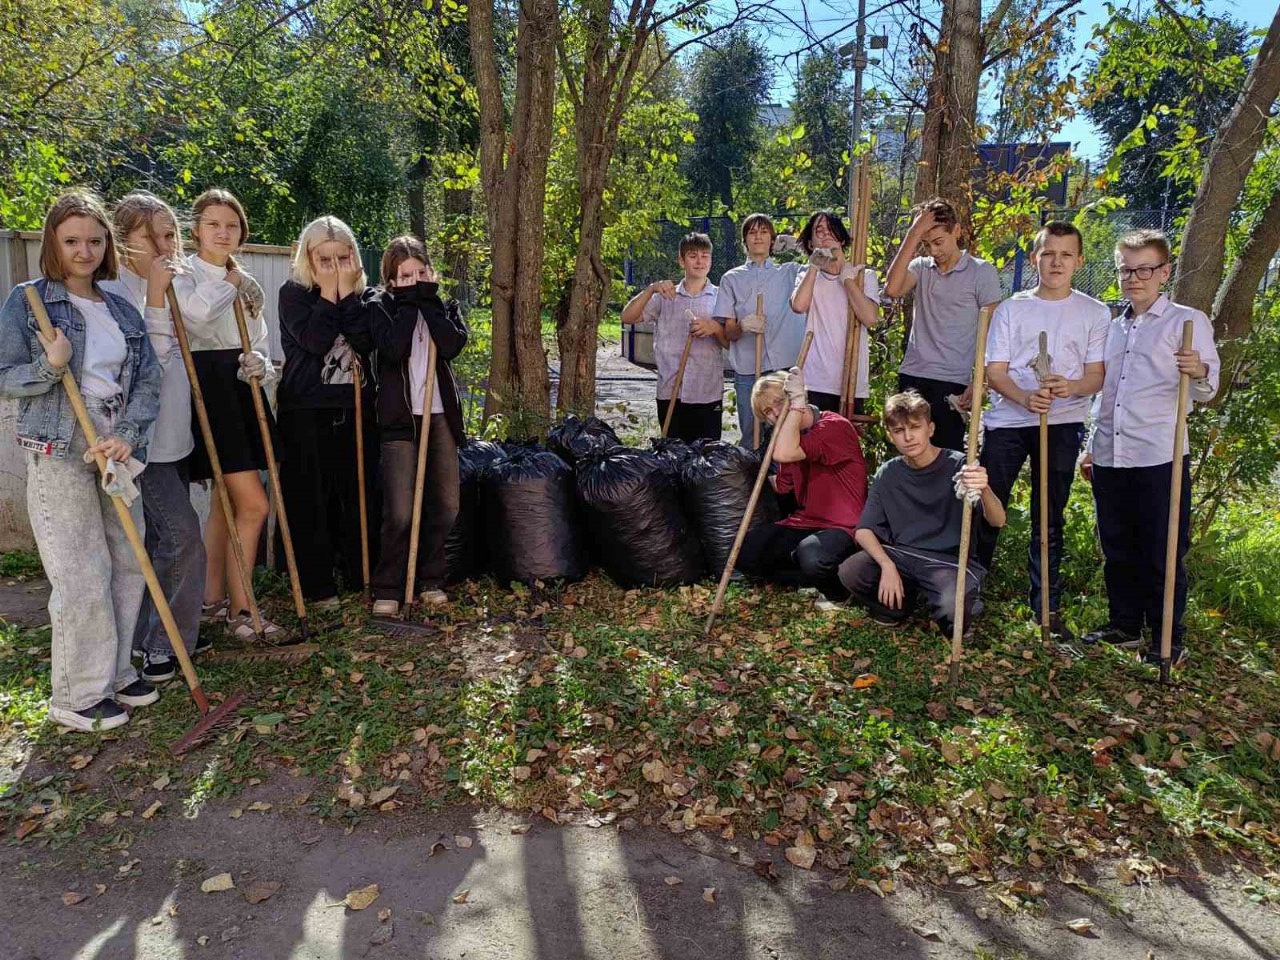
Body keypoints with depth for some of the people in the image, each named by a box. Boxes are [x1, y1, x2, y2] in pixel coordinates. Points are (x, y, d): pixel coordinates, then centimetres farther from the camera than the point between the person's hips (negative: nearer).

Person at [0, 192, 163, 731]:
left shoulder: (121, 310, 12)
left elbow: (148, 378, 4)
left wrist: (128, 435, -10)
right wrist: (50, 368, -21)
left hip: (117, 449, 5)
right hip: (59, 452, -5)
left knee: (128, 564, 8)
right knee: (82, 575, -5)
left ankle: (114, 672, 25)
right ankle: (76, 697, 9)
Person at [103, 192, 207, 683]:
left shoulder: (170, 285, 12)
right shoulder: (115, 290, -13)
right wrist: (155, 296, -26)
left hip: (174, 434, 9)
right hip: (143, 435, -8)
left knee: (164, 538, 14)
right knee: (181, 536, -11)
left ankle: (153, 634, 27)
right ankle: (162, 645, 3)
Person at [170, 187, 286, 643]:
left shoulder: (246, 284, 17)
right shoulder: (184, 275, -4)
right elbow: (197, 312, -28)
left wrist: (260, 364, -6)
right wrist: (227, 281, -10)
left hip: (241, 389, 7)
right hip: (208, 389, -7)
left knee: (227, 502, 12)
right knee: (253, 504, -12)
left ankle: (213, 600, 23)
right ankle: (240, 611, -1)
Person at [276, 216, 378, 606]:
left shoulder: (362, 293, 10)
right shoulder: (294, 293, 0)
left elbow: (366, 341, -9)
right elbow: (315, 341, -17)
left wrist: (347, 293, -11)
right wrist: (329, 293, -11)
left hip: (356, 408, 3)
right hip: (306, 411, -3)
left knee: (359, 495, 8)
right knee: (310, 499, -1)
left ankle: (359, 574, 21)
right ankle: (316, 585, 9)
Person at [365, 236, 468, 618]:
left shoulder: (444, 305, 11)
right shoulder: (379, 305, 2)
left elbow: (454, 344, -10)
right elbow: (393, 348, -18)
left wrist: (428, 300, -8)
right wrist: (410, 302, -11)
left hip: (441, 414, 4)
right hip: (399, 417, -4)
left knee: (446, 505, 6)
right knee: (399, 513, -9)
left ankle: (430, 580, 20)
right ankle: (387, 589, 4)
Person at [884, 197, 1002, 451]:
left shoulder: (982, 272, 1)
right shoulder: (921, 267, 10)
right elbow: (892, 289, -11)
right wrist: (913, 234, -9)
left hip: (952, 382, -3)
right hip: (912, 377, 4)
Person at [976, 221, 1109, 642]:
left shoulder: (1095, 313, 6)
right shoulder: (1011, 308, 6)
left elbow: (1097, 376, 3)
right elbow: (994, 371, 0)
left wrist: (1071, 387, -20)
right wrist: (1026, 398, -19)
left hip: (1063, 423, 0)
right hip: (1007, 419, 0)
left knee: (1049, 517, 7)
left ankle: (1046, 606, 17)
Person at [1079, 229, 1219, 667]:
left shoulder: (1188, 321, 0)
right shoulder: (1114, 327, 17)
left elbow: (1206, 391, -6)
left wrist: (1198, 373, -28)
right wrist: (1092, 447, 19)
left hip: (1160, 458, -6)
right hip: (1110, 458, 6)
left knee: (1162, 554, 1)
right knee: (1118, 550, 14)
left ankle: (1168, 642, 13)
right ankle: (1125, 626, 27)